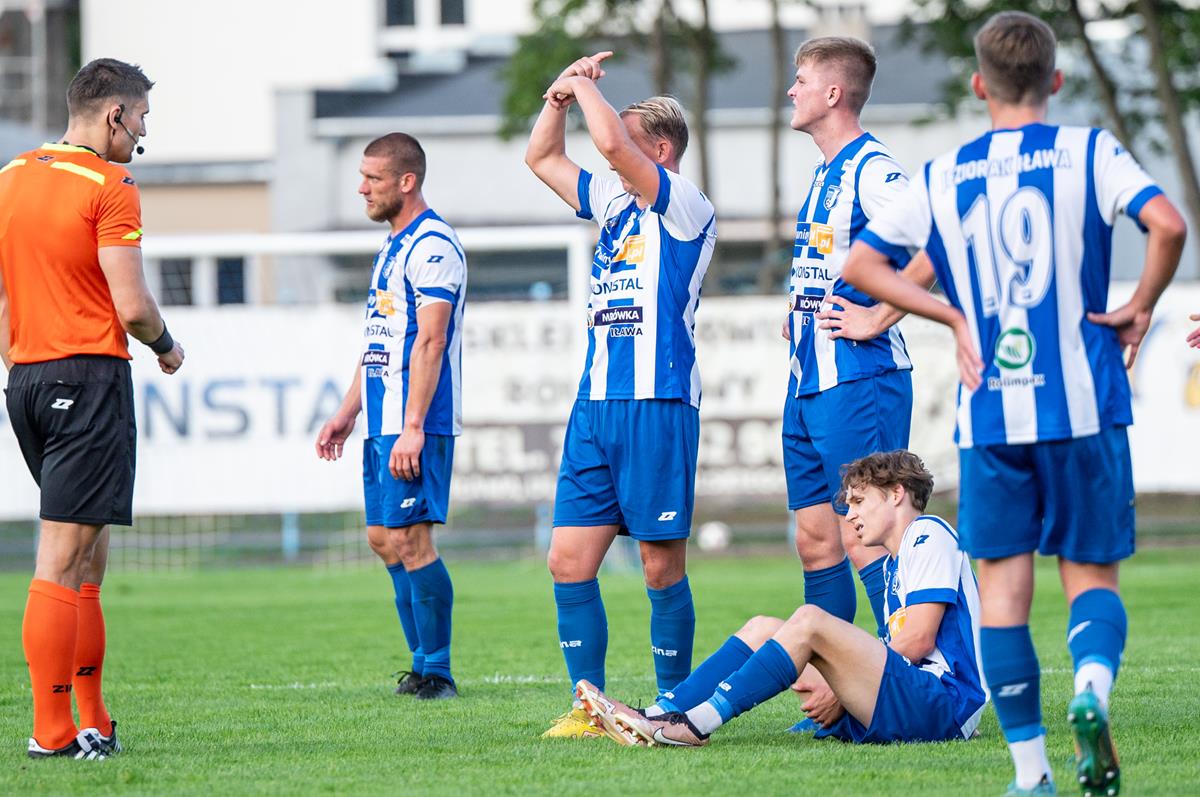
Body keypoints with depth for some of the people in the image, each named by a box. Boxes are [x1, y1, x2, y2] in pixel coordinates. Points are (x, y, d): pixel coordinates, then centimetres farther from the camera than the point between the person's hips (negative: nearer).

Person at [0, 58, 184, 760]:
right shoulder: (109, 187, -10)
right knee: (64, 559, -8)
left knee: (88, 553, 15)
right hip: (90, 376, -8)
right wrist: (167, 347, 6)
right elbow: (131, 307, -14)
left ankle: (92, 722, 16)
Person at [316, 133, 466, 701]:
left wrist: (412, 429, -24)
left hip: (415, 425, -10)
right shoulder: (393, 246, 19)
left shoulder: (432, 245, -12)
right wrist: (348, 412, 22)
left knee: (410, 538, -11)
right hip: (383, 421, 10)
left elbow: (430, 342, -19)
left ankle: (436, 674, -6)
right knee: (384, 539, 10)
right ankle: (424, 668, 15)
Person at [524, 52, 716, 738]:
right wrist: (561, 94, 13)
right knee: (569, 559, 1)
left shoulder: (686, 207, -6)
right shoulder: (615, 201, 17)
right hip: (597, 405, 7)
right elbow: (542, 158, 28)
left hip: (658, 405, -7)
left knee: (663, 566, -2)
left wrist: (587, 86, -2)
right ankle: (588, 706, 7)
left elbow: (612, 141, -19)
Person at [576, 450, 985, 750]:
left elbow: (918, 640, -13)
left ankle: (696, 724, -29)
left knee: (809, 621, -25)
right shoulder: (893, 565, 26)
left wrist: (841, 690, -10)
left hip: (941, 704, -9)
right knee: (763, 628, 4)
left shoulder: (928, 534, -3)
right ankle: (658, 716, -9)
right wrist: (839, 689, -2)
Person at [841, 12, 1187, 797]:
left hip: (989, 414, 1)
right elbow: (1168, 224, -17)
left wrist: (953, 316, 11)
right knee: (1093, 572, 8)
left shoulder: (942, 176, 7)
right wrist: (1140, 307, -2)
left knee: (1003, 583, 8)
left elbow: (859, 264, 9)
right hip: (1083, 406, -1)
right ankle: (1093, 680, -23)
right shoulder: (1088, 152, -1)